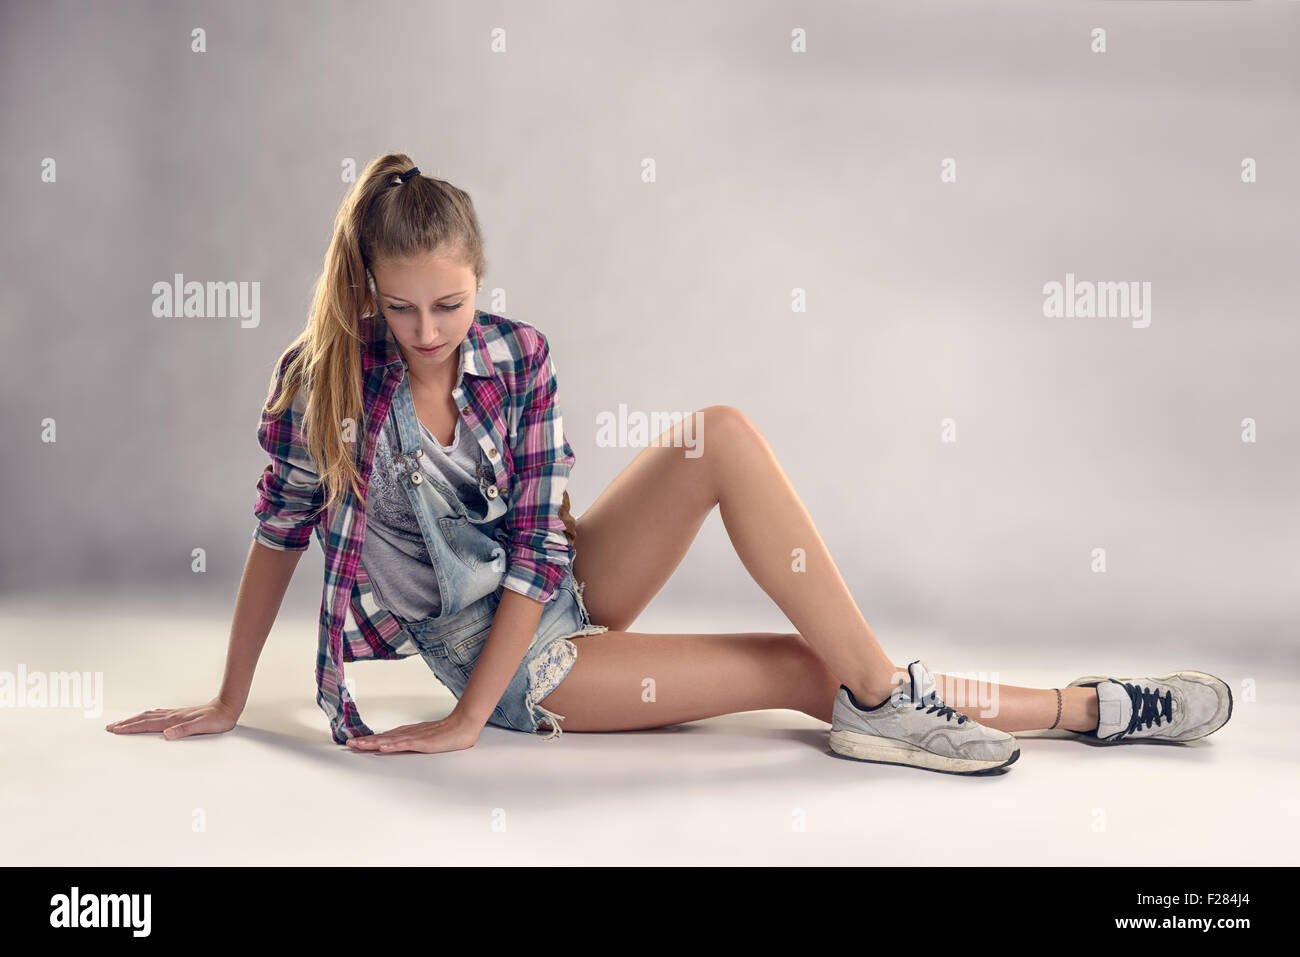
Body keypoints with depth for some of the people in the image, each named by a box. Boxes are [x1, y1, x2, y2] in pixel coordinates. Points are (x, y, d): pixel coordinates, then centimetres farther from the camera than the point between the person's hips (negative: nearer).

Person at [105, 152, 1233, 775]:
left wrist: (465, 720, -17)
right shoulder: (324, 382, -18)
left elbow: (536, 540, -12)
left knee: (725, 433, -21)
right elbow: (278, 537, -7)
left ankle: (885, 699, -16)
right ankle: (1088, 706, -2)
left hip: (567, 581, 4)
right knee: (807, 671, -15)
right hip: (523, 665, -3)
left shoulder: (517, 355, -10)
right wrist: (229, 704, -1)